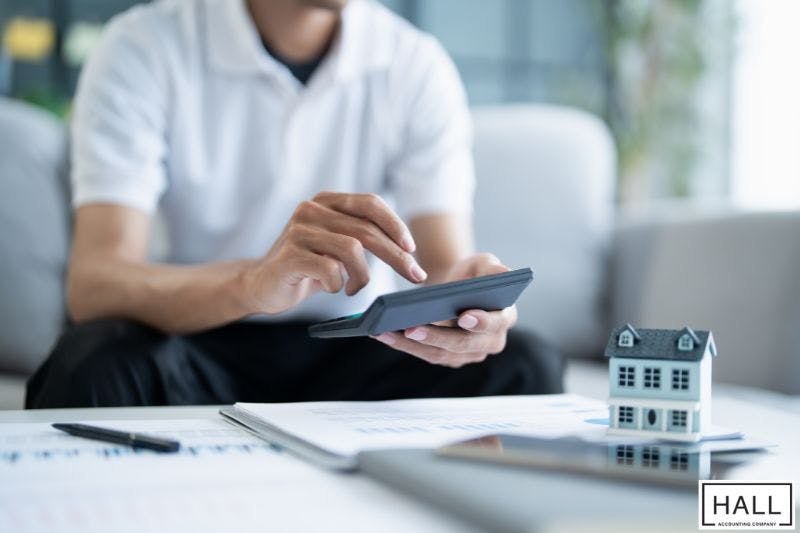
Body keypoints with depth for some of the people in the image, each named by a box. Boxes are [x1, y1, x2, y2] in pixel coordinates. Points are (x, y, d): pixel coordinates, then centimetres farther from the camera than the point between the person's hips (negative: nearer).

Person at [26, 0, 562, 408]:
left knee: (522, 364, -24)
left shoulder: (417, 66, -4)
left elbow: (446, 262, -11)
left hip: (354, 353, 2)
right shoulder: (145, 50, -12)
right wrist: (253, 282, -45)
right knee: (97, 363, -34)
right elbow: (93, 283, -24)